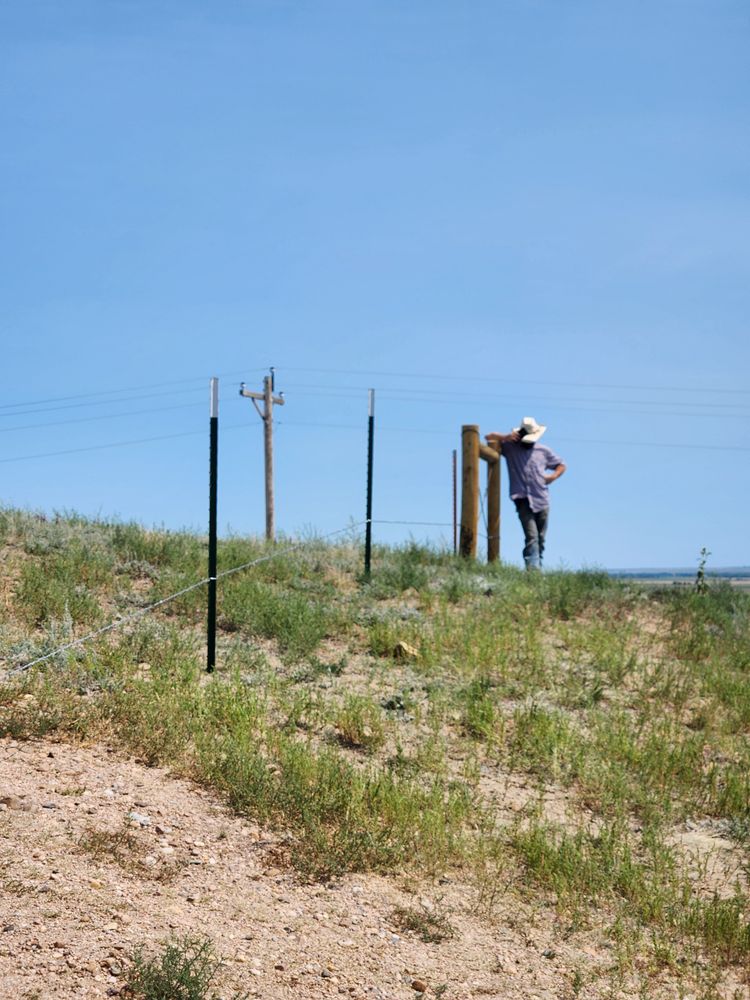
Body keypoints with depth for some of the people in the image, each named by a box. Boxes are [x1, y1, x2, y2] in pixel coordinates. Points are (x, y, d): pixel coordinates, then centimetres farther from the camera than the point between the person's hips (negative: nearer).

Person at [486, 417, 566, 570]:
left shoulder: (543, 450, 17)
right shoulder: (510, 447, 10)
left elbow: (561, 464, 26)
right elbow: (489, 438, 10)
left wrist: (554, 476, 6)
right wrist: (505, 437, -8)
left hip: (542, 501, 4)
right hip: (523, 500, -4)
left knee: (541, 538, 5)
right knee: (531, 536, -18)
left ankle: (537, 567, 12)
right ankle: (533, 567, -26)